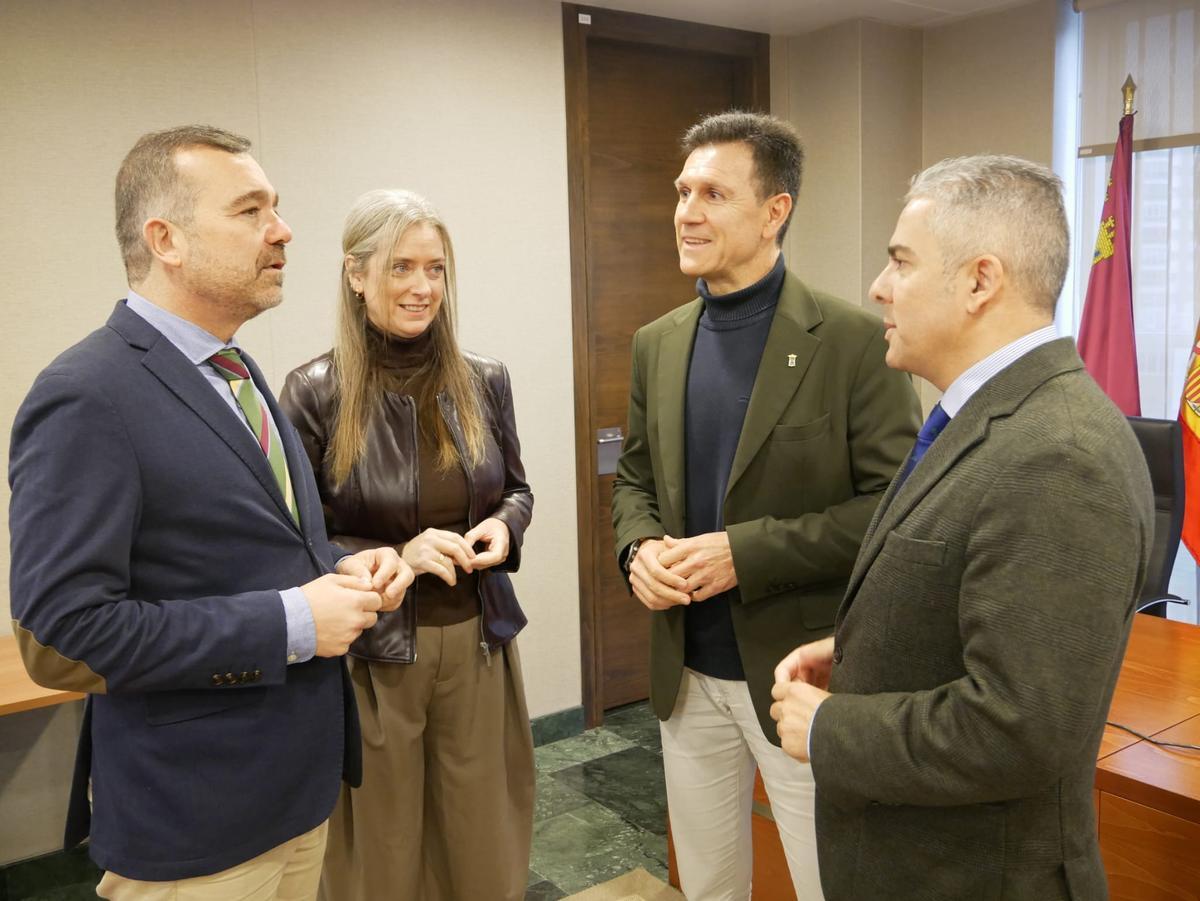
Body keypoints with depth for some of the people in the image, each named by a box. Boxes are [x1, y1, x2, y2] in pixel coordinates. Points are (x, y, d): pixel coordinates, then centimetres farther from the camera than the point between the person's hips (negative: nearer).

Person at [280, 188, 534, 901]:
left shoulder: (485, 381, 0)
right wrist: (397, 558, -19)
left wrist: (504, 527, -9)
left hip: (479, 645, 3)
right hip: (369, 657, -3)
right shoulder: (316, 392, -10)